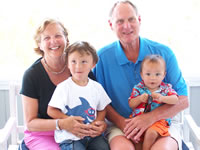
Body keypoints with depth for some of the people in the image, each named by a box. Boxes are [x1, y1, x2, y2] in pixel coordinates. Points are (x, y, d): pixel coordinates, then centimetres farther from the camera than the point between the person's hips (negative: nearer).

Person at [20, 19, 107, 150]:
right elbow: (30, 123, -9)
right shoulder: (32, 75, -9)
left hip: (77, 133, 3)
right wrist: (61, 124, -27)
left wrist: (102, 122, -16)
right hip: (42, 135, -3)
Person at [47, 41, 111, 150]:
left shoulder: (97, 87, 6)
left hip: (92, 135, 4)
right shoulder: (63, 87, -6)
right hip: (69, 137, -3)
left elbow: (102, 110, 13)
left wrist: (97, 124, -5)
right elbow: (51, 110, -6)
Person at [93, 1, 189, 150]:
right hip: (121, 125, 0)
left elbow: (183, 100, -1)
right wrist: (120, 121, -14)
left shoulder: (164, 53, 0)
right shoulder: (102, 57, 1)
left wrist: (151, 117, -16)